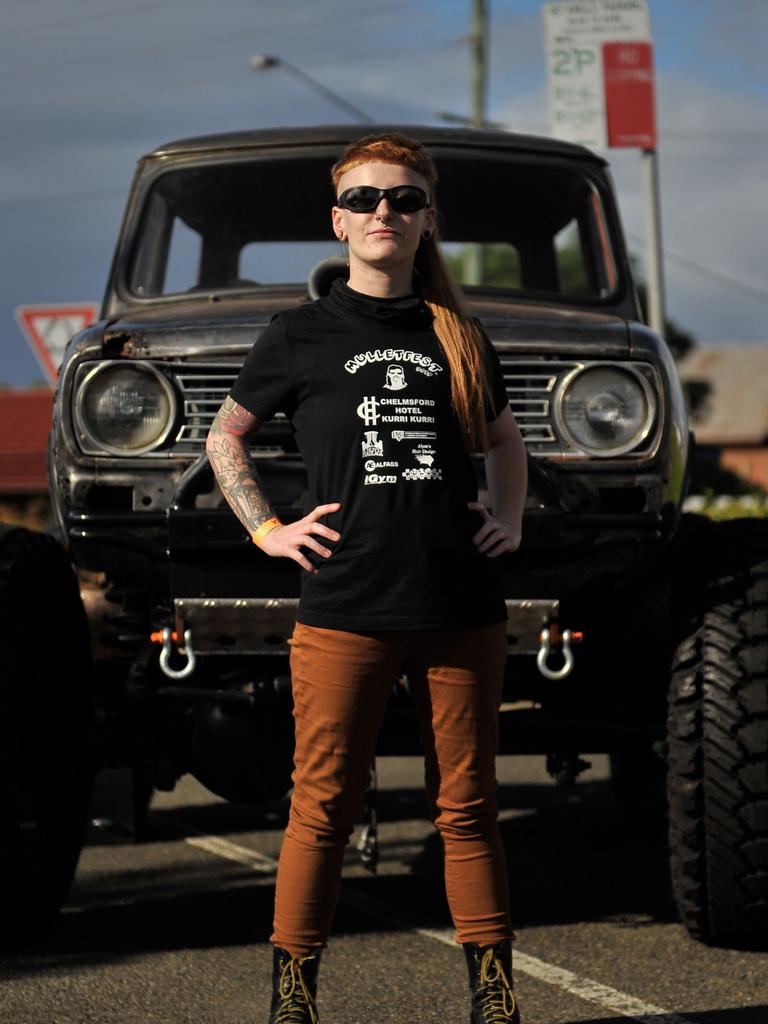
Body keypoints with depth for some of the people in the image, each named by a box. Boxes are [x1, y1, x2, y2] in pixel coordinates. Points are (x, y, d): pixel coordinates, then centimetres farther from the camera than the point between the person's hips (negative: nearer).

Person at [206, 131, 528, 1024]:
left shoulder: (459, 336, 13)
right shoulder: (302, 335, 6)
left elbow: (503, 439, 29)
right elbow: (225, 436, 16)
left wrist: (510, 519, 13)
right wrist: (267, 530, 5)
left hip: (462, 609, 2)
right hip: (344, 610, -2)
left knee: (467, 807, 6)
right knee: (323, 807, 0)